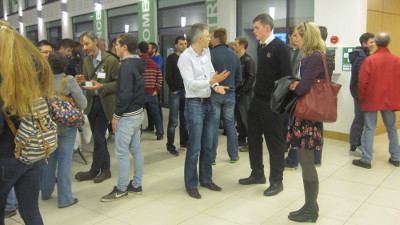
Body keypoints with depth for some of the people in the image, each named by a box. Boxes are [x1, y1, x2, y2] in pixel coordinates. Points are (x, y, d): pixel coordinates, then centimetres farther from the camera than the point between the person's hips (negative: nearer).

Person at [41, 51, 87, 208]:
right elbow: (83, 104, -13)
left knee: (49, 159, 18)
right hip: (66, 125, -3)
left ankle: (46, 192, 35)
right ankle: (65, 198, 10)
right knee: (64, 161, 3)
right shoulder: (69, 80, -13)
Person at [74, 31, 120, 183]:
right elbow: (87, 80, 16)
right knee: (98, 137, 12)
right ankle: (105, 169, 25)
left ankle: (95, 170, 15)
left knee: (98, 137, -2)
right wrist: (82, 80, -7)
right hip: (91, 102, 6)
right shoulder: (86, 61, 7)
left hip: (105, 103, -6)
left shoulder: (110, 60, -12)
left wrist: (102, 87, -22)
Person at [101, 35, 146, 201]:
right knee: (136, 149, 13)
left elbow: (125, 94, -21)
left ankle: (121, 189, 8)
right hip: (138, 112, 10)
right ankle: (136, 185, 22)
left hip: (127, 115, -10)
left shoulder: (127, 65, -17)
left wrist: (117, 115, -14)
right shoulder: (137, 64, 12)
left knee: (121, 152, -1)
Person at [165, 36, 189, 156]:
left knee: (184, 119, 12)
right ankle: (170, 146, 2)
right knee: (173, 121, -4)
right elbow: (168, 76, -8)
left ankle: (184, 142, 24)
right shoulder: (171, 58, -2)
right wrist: (173, 89, -10)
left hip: (186, 92, 5)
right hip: (175, 93, -5)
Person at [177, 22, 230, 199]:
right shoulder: (185, 57, -14)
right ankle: (191, 184, 13)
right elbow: (191, 84, -20)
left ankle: (206, 179, 29)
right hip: (195, 105, -7)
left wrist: (216, 85, -4)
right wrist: (211, 81, -31)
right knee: (195, 147, -1)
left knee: (208, 145, 14)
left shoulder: (206, 52, 7)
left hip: (208, 103, 7)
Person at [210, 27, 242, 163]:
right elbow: (239, 78, 8)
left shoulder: (211, 55, -13)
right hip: (230, 95, 4)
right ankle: (234, 155, 18)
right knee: (230, 124, 12)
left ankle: (211, 157, 10)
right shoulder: (234, 55, 5)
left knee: (213, 126, 3)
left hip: (214, 95, -4)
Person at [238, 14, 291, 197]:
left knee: (274, 141, 2)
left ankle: (276, 181, 15)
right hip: (257, 99, 8)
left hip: (271, 102, -8)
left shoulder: (279, 46, -12)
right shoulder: (260, 46, 11)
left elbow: (286, 75, -16)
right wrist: (256, 93, 13)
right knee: (254, 138, 13)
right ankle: (257, 174, 29)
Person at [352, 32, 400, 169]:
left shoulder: (370, 60, -11)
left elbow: (362, 82, -12)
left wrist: (361, 98, 2)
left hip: (371, 100, -3)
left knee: (369, 129, 1)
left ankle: (366, 160, 1)